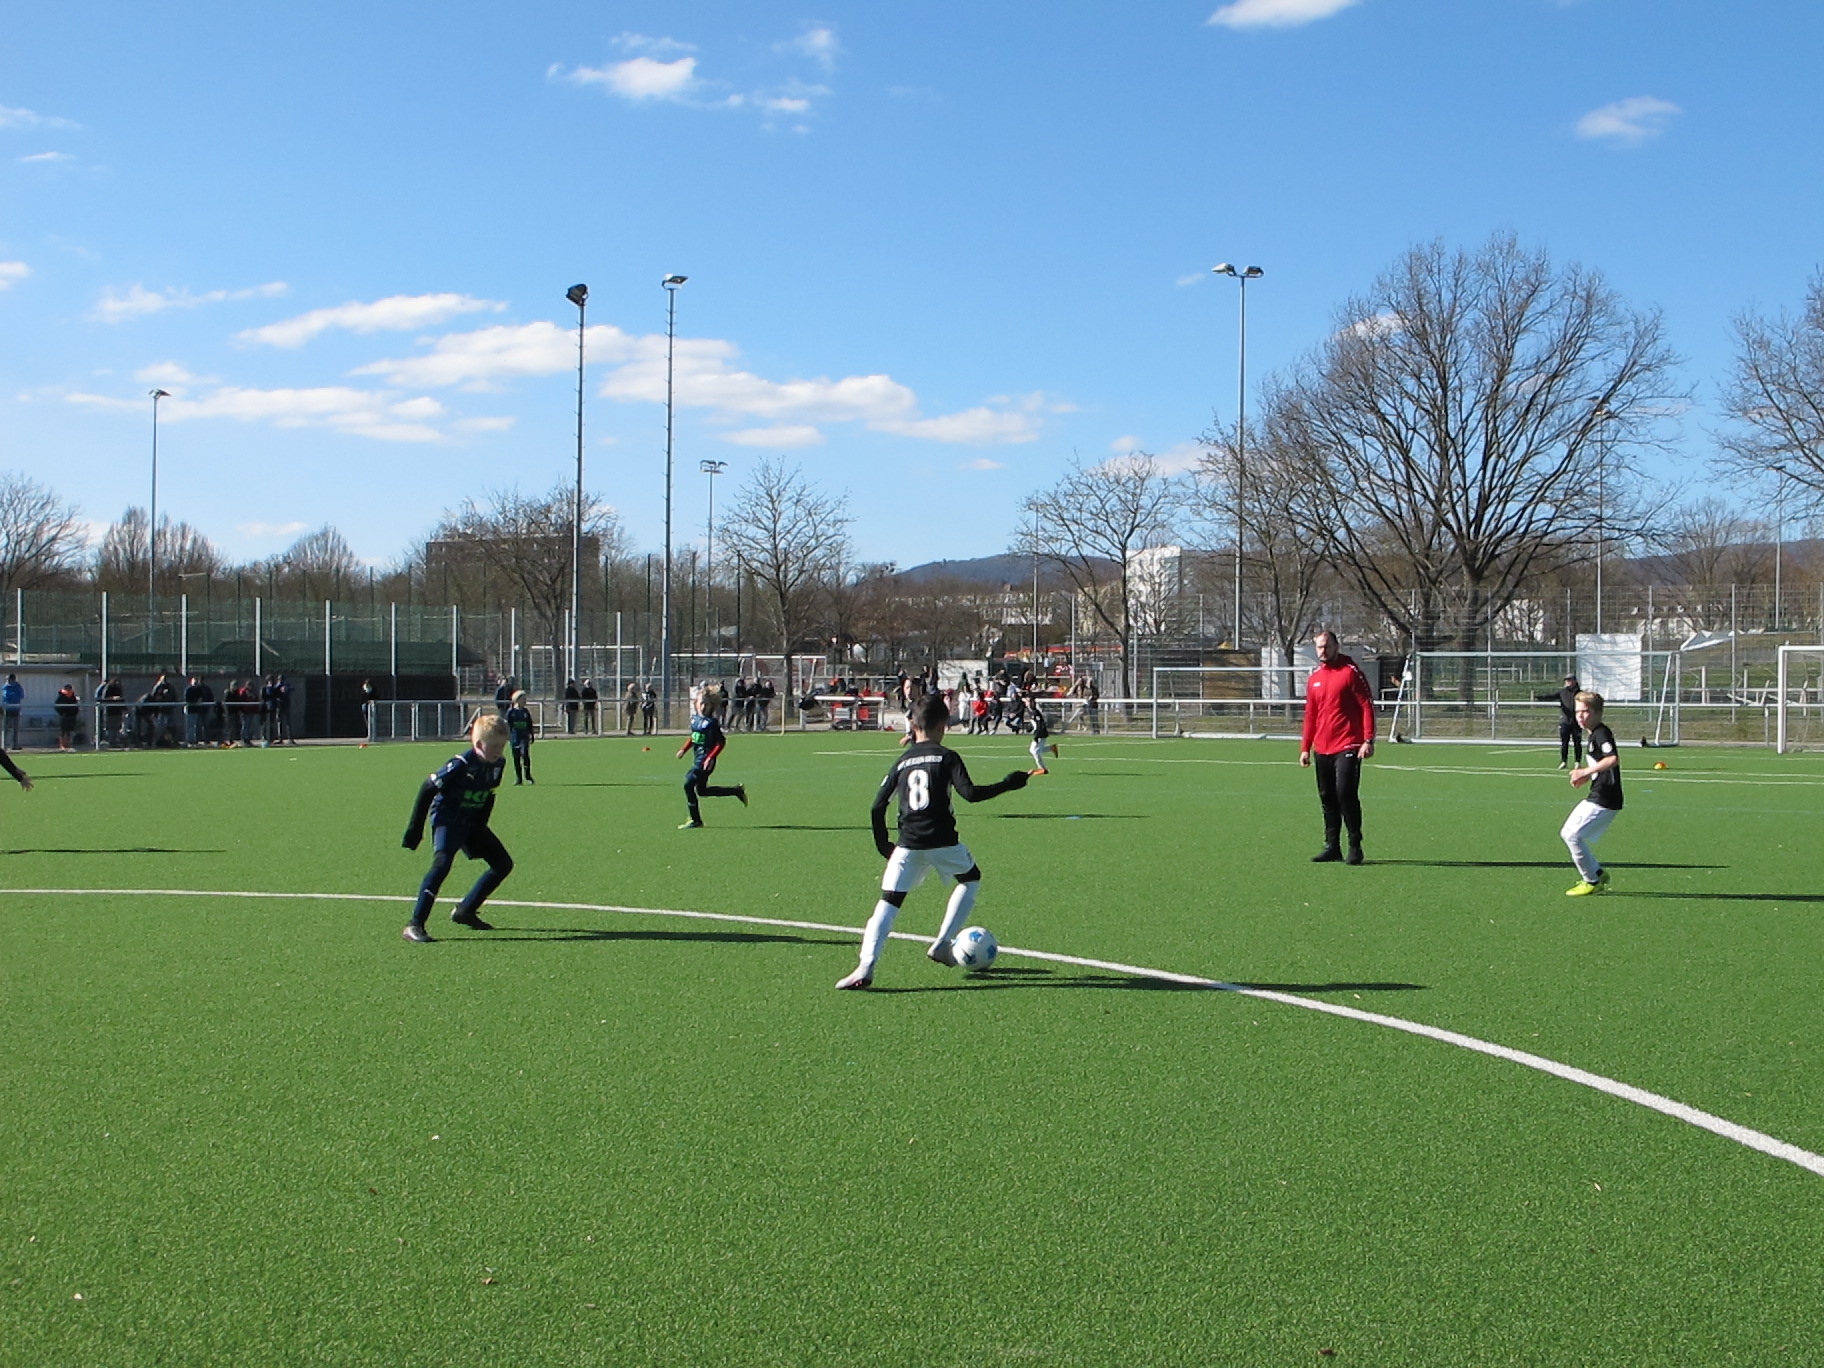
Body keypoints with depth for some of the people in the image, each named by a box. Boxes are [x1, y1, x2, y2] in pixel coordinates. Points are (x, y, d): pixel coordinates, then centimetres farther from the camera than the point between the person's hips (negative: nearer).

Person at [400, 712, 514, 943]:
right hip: (447, 820, -8)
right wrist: (414, 831, -15)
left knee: (503, 864, 6)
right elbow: (427, 789, -18)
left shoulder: (498, 765, -3)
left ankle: (465, 911, 15)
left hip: (472, 823, 8)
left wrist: (480, 827, 15)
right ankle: (414, 925, -28)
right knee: (442, 863, -29)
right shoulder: (460, 765, -24)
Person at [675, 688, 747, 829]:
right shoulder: (694, 718, 8)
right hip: (698, 758, 9)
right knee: (702, 791, 16)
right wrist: (683, 750, 13)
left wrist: (711, 758, -24)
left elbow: (721, 741, -17)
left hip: (706, 759, -9)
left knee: (688, 784, -11)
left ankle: (695, 820, -1)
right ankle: (737, 790, 28)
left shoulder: (712, 722, -15)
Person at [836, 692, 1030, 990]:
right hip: (942, 841, -2)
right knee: (971, 879, 27)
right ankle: (942, 943, 19)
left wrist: (883, 844, 22)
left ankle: (865, 968, -20)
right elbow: (970, 793, -10)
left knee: (888, 903, -1)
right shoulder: (947, 756, 2)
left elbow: (877, 807, 10)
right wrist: (1008, 784, 0)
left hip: (908, 844, 2)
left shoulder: (902, 761, 13)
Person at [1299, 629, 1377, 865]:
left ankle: (1355, 847, -3)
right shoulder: (1314, 678, 14)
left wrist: (1368, 741, -14)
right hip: (1322, 749, 6)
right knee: (1327, 798, 8)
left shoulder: (1351, 671, -4)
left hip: (1348, 747, -6)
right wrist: (1305, 748, 16)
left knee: (1346, 794, -12)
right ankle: (1332, 847, 15)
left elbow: (1367, 707, -7)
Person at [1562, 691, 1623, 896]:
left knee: (1573, 835, -13)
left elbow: (1613, 759, -31)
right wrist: (1586, 777, 12)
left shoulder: (1601, 734, -15)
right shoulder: (1594, 735, 17)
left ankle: (1592, 882, -3)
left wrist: (1586, 772, -27)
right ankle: (1598, 873, 22)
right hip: (1596, 798, 11)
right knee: (1567, 833, 14)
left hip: (1605, 801, -11)